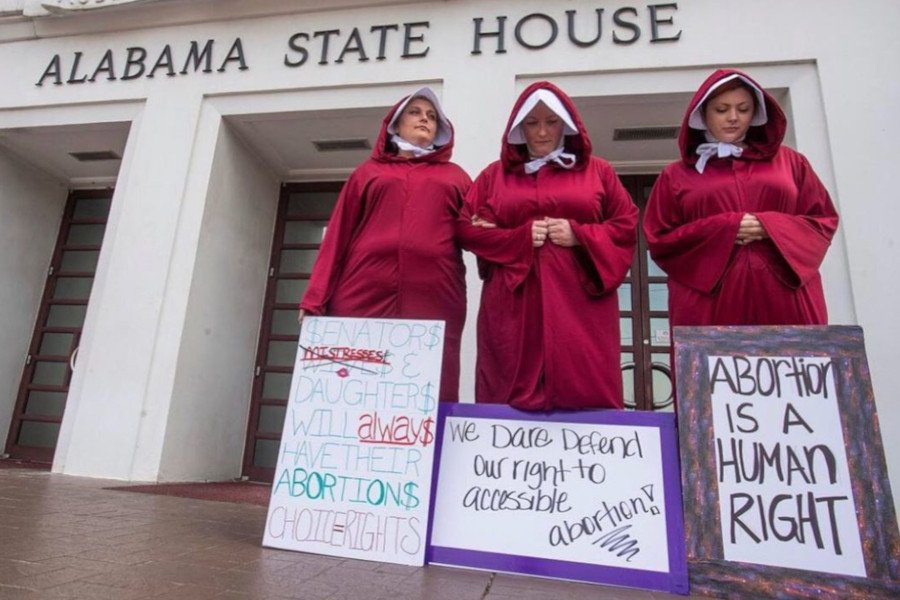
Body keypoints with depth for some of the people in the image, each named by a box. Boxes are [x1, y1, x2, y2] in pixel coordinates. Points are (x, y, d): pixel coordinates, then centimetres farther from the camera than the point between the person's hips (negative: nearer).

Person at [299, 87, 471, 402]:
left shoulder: (455, 176, 23)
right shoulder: (369, 172, 21)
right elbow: (338, 234, 13)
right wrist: (316, 297, 3)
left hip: (433, 299, 0)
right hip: (365, 294, 0)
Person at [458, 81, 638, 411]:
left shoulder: (598, 171, 14)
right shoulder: (495, 174, 14)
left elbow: (627, 225, 9)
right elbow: (467, 229, 7)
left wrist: (579, 235, -8)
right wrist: (520, 238, -7)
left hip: (580, 305, 0)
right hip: (514, 307, 1)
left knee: (584, 394, -3)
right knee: (511, 397, -2)